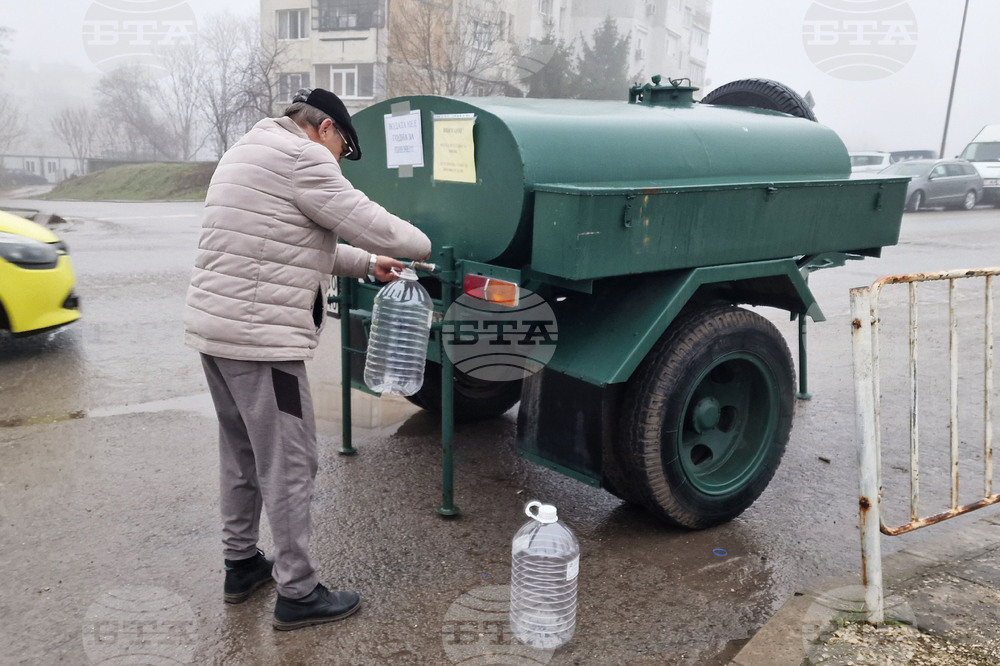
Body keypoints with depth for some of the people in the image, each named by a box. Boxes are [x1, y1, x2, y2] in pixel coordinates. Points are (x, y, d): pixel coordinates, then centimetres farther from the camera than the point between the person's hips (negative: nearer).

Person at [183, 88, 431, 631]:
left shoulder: (245, 153, 22)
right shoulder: (301, 157, -11)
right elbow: (365, 221, -12)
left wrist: (365, 264, 21)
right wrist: (421, 246, 7)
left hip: (213, 326, 10)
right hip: (259, 338, -10)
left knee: (243, 453, 20)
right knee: (288, 465, -1)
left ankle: (241, 565, 34)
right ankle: (297, 594, 10)